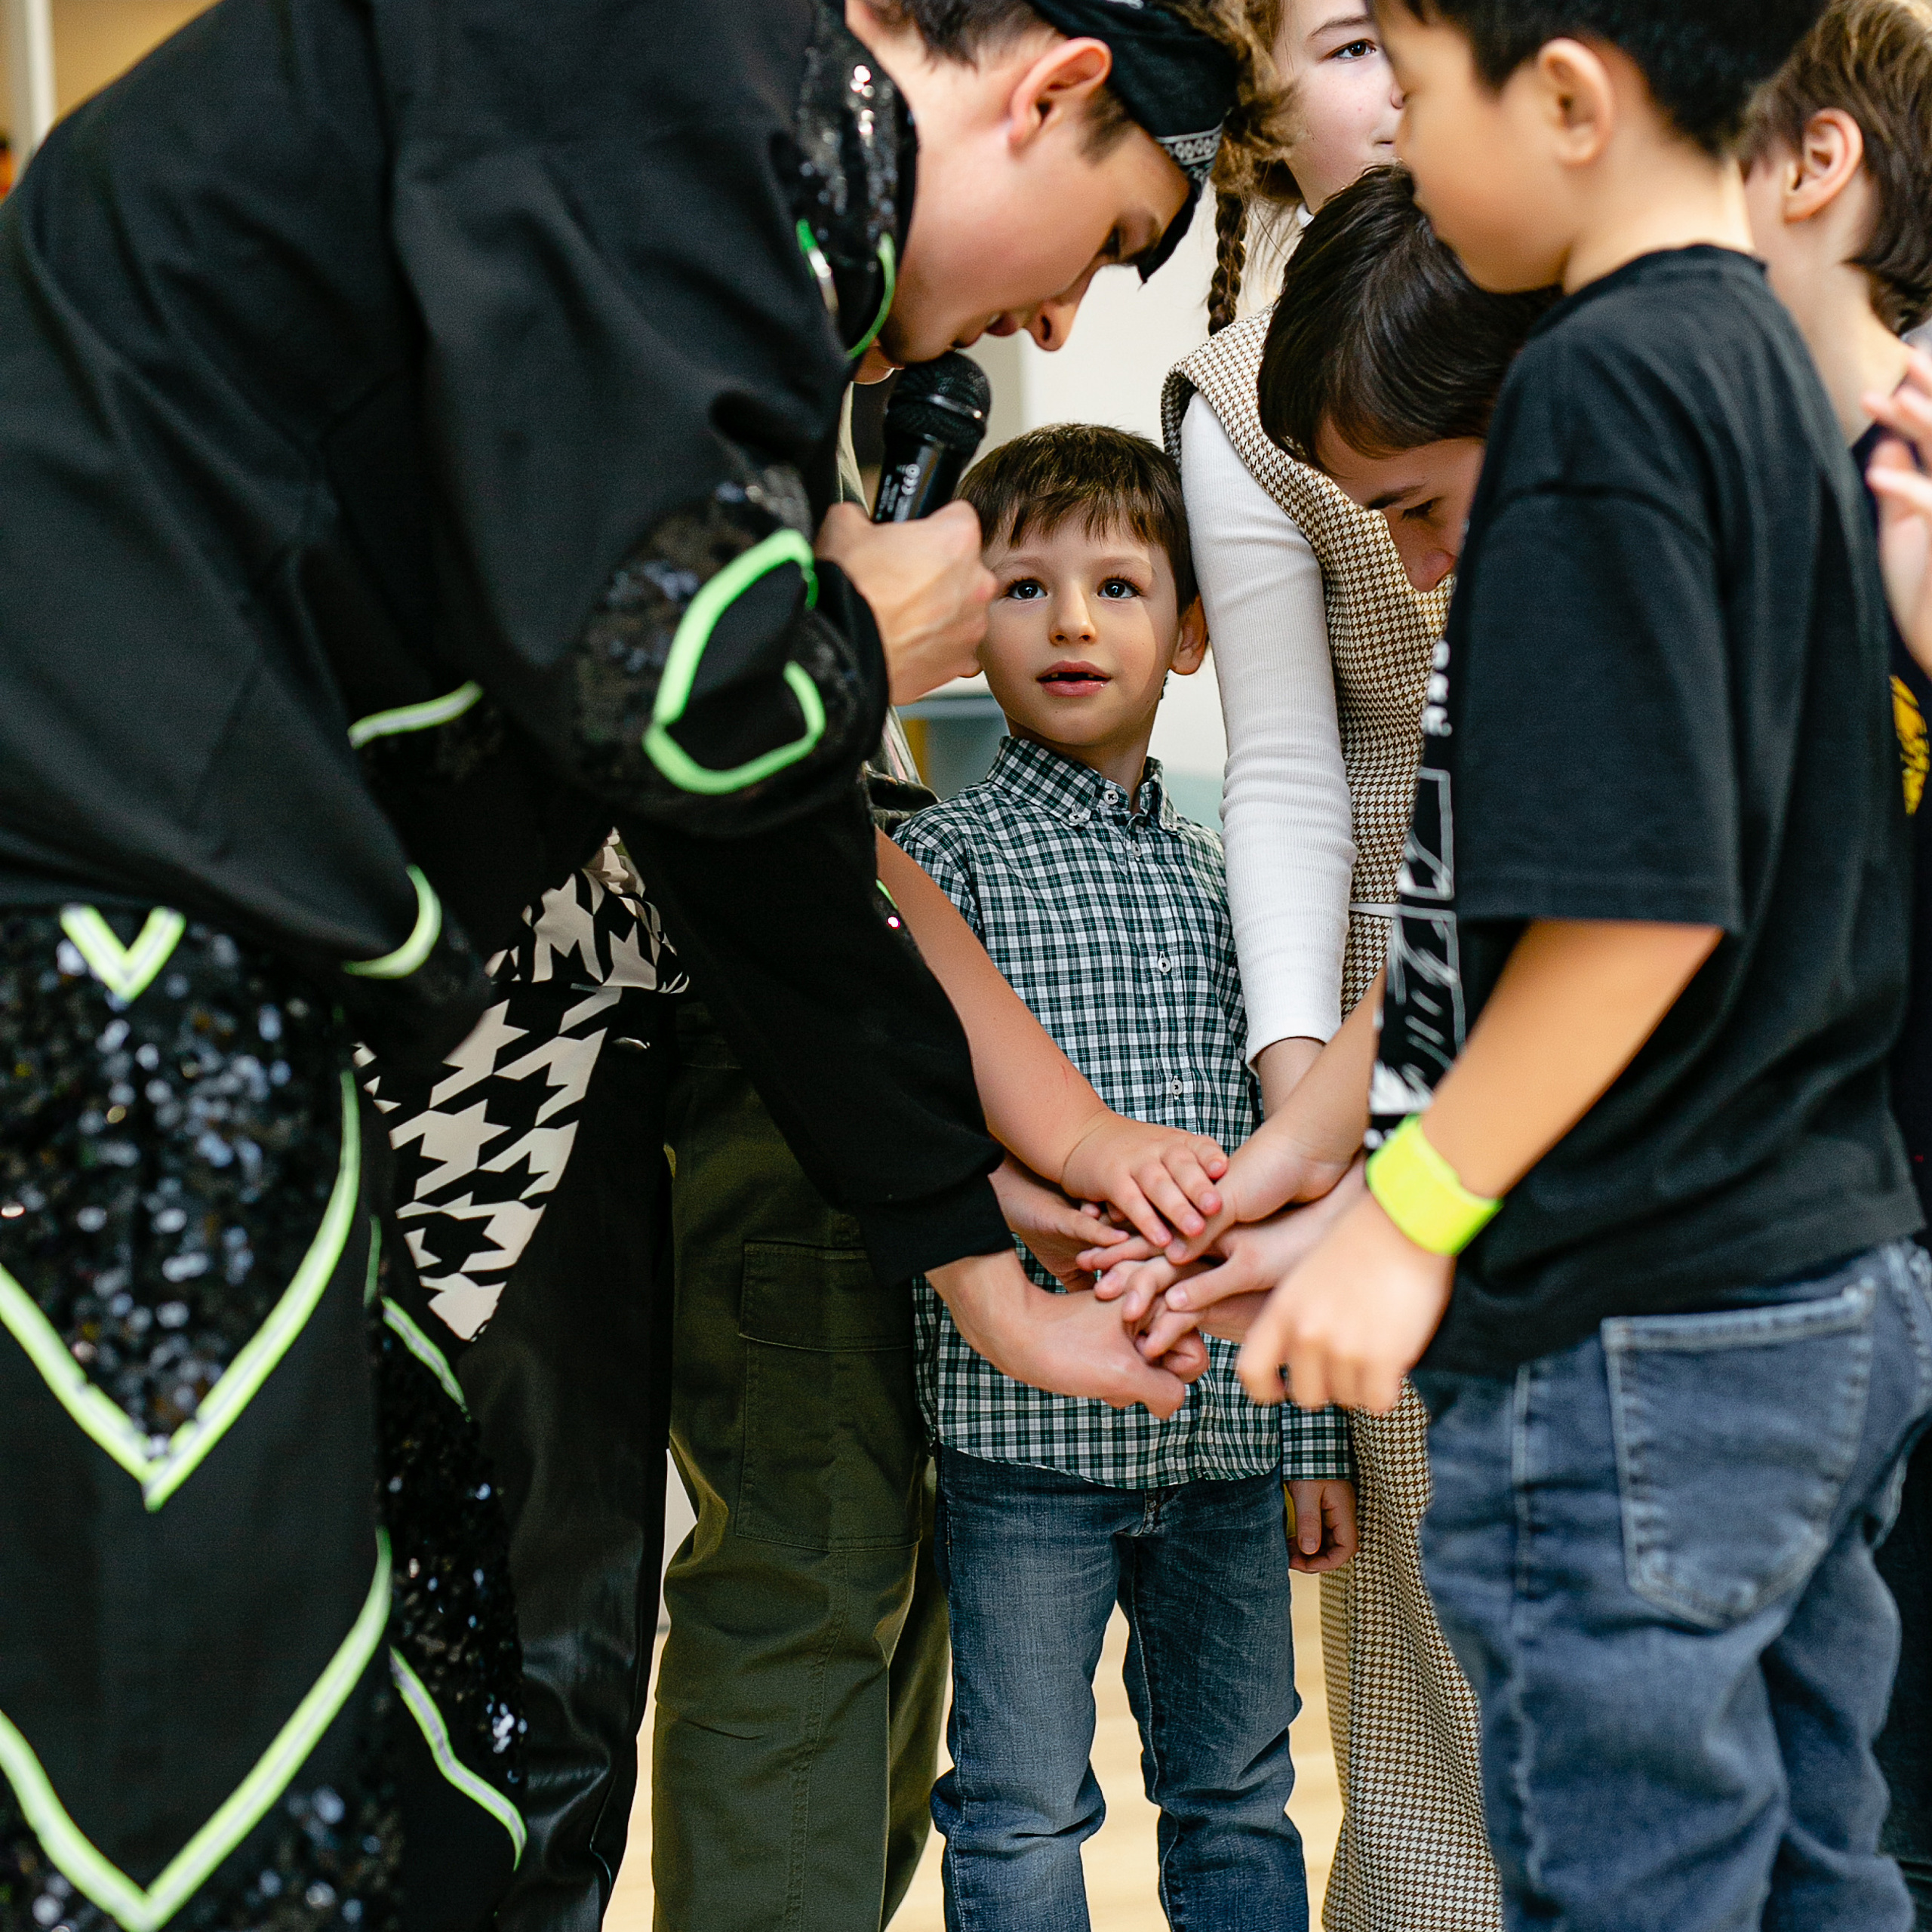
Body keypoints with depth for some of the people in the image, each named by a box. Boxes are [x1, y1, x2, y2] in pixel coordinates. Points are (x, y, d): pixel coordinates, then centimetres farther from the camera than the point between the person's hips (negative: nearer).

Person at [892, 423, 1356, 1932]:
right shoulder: (944, 859, -3)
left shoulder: (1227, 880, 11)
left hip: (1228, 1426, 4)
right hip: (1027, 1423, -4)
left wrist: (1317, 1436, 11)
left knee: (1240, 1797, 15)